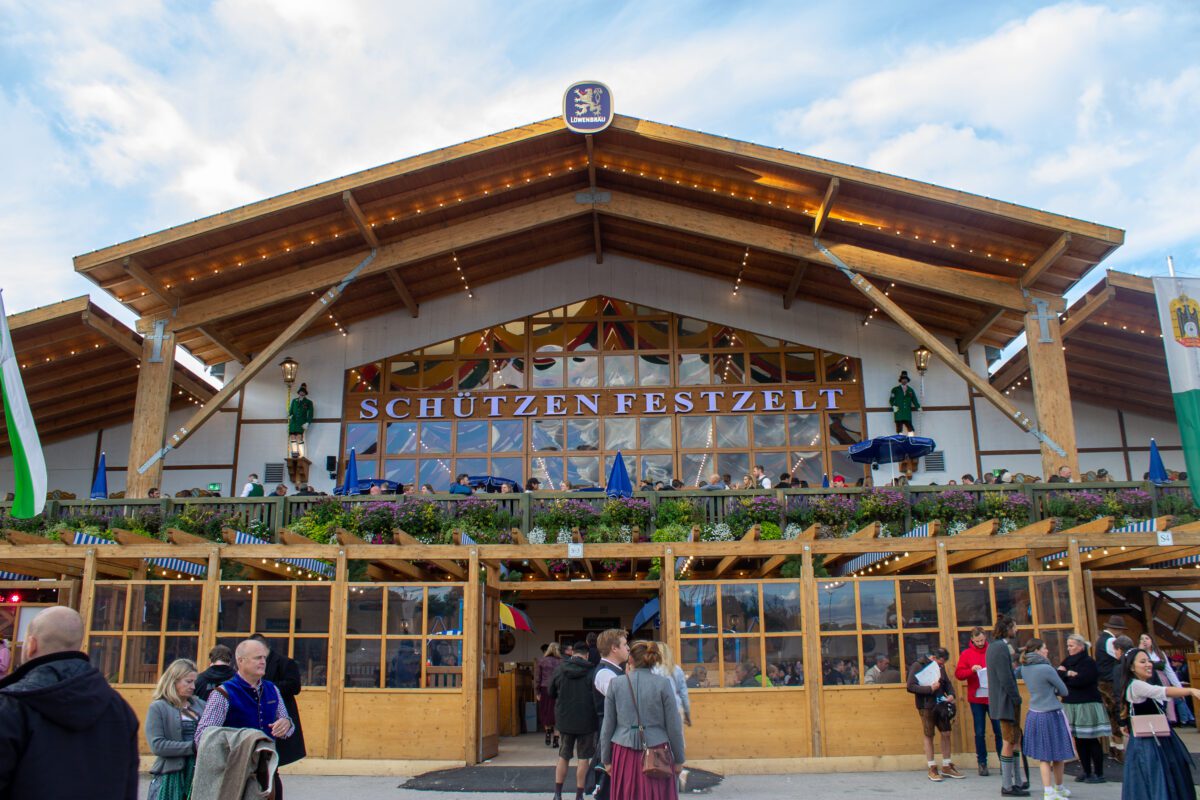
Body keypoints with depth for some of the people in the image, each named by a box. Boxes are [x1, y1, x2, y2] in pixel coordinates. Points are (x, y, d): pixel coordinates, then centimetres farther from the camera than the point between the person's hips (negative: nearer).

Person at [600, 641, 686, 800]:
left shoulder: (615, 684, -1)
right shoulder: (663, 684, -6)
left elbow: (608, 726, 3)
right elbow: (674, 726, -3)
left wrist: (606, 760, 13)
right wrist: (679, 759, 8)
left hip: (624, 754, 1)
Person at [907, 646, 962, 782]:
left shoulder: (940, 667, 8)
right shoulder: (918, 666, -12)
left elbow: (947, 683, 19)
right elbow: (911, 687, -16)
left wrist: (951, 694, -1)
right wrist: (930, 688, -24)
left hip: (940, 705, 6)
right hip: (926, 707, -6)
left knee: (946, 734, 8)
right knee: (929, 736, 3)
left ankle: (946, 767, 21)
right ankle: (932, 769, 12)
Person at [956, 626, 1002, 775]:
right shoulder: (966, 654, 3)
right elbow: (958, 674, -2)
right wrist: (972, 669, -18)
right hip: (976, 698, 0)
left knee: (999, 730, 2)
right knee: (979, 732, 4)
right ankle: (982, 763, 12)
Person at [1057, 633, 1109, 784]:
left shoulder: (1088, 662, -7)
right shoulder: (1067, 661, 14)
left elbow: (1080, 681, -19)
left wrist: (1064, 675, -5)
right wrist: (1069, 674, -13)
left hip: (1087, 705, -6)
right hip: (1070, 705, 7)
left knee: (1091, 740, -4)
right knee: (1079, 741, 8)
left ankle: (1099, 774, 3)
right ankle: (1087, 772, 16)